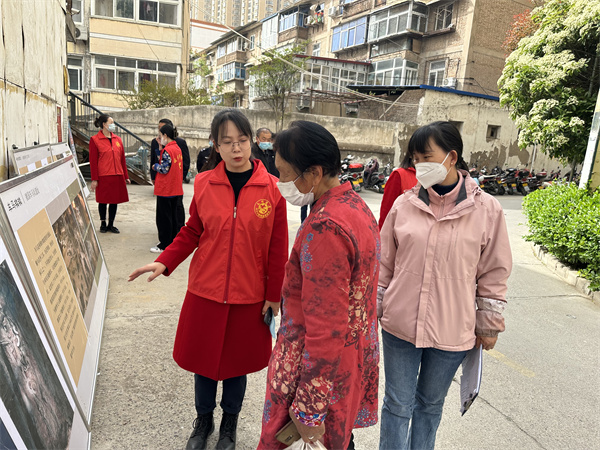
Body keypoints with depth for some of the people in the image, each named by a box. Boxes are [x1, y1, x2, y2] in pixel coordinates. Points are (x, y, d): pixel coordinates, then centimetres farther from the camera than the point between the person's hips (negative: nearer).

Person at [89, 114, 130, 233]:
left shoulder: (118, 139, 11)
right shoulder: (95, 140, -3)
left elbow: (122, 159, 14)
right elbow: (93, 161, -5)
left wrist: (126, 176, 13)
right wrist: (94, 179, -9)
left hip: (117, 176, 4)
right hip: (103, 176, -4)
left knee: (114, 201, 8)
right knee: (103, 201, 6)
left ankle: (111, 224, 20)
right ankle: (103, 224, 22)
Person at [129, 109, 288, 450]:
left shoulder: (271, 188, -8)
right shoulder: (204, 184, -3)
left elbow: (278, 249, -4)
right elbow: (192, 232, 6)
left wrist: (274, 295, -2)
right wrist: (164, 262, -7)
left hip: (249, 296, -1)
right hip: (205, 291, 2)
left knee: (236, 360, 15)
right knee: (203, 357, 16)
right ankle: (204, 420, 43)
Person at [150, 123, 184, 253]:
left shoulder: (167, 150, -17)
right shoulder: (177, 148, 10)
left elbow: (164, 169, -19)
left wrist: (155, 166, -1)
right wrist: (160, 146, 8)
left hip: (165, 189, -8)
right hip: (176, 189, 8)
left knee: (164, 217, 1)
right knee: (173, 215, 15)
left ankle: (164, 245, 8)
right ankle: (174, 241, 23)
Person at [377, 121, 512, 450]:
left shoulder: (486, 209, -8)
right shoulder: (404, 204, -4)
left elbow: (494, 273, 0)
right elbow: (384, 263, 4)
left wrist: (489, 326, 5)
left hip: (452, 332, -1)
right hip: (400, 324, 1)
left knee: (430, 404, 21)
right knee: (397, 404, 14)